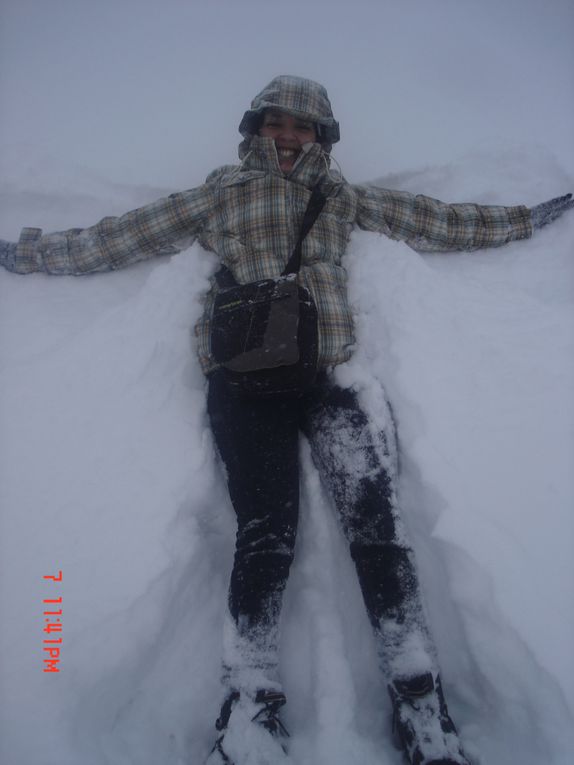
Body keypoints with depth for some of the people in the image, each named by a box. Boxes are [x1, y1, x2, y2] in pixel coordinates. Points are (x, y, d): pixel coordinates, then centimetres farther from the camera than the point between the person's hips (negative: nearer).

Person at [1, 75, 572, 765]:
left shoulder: (345, 198, 26)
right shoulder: (220, 195, 22)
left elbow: (437, 221, 27)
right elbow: (118, 237, 23)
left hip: (331, 370, 1)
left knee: (374, 518, -17)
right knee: (265, 527, -17)